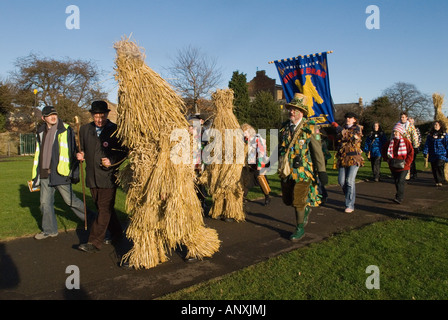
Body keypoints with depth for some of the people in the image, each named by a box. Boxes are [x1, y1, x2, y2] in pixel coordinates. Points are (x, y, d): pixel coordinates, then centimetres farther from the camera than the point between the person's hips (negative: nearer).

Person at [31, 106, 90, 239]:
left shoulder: (66, 130, -5)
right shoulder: (40, 132, 14)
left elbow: (73, 151, -5)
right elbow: (38, 154, 21)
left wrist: (75, 172, -9)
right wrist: (36, 175, 19)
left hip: (60, 173, -6)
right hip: (45, 174, 6)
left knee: (70, 200, 1)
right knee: (45, 203, 10)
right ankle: (49, 230, 25)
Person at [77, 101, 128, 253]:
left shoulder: (115, 130, -6)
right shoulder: (85, 129, 9)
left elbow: (124, 152, -4)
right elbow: (82, 148, 22)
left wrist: (111, 161, -18)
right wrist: (80, 155, 0)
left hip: (108, 176, -6)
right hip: (92, 177, 6)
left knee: (105, 209, -6)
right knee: (102, 207, 15)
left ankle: (94, 242, -2)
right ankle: (116, 233, 32)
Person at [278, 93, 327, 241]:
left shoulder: (310, 128, -7)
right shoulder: (284, 127, 8)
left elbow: (317, 151, -8)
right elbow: (279, 148, 19)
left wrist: (321, 171, -10)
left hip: (303, 170, -5)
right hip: (286, 171, 5)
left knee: (298, 201, -3)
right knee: (287, 200, 13)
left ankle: (300, 228, 18)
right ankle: (306, 207, 42)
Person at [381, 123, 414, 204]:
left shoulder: (406, 141, -4)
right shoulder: (391, 142, 9)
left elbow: (411, 153, -5)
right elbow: (383, 151, 20)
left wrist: (406, 162, -13)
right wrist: (387, 159, 8)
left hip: (403, 167, -5)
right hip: (393, 167, 5)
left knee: (400, 181, -14)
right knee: (396, 182, 11)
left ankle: (399, 198, -14)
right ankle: (400, 196, 26)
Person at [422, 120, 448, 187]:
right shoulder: (430, 135, 10)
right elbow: (427, 144, 10)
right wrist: (425, 152, 1)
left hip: (441, 154, -3)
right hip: (432, 155, 3)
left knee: (439, 165, -19)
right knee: (434, 168, 3)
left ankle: (440, 181, -7)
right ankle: (437, 181, 15)